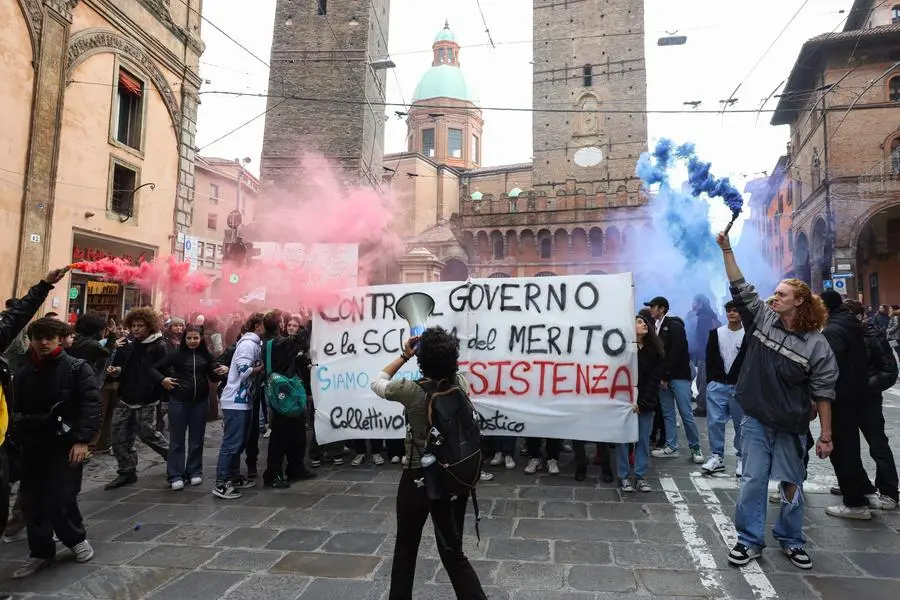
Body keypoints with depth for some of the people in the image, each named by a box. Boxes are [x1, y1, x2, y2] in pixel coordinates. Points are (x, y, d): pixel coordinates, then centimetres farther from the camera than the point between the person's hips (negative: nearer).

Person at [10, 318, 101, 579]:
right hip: (33, 447, 5)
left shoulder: (77, 368, -6)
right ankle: (41, 552, 25)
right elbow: (15, 410, 15)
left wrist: (81, 440, -20)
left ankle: (77, 540, 21)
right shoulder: (24, 373, 10)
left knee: (61, 499, -5)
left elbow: (90, 406, -12)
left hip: (66, 445, -5)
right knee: (33, 501, 7)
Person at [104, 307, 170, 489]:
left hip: (146, 401, -7)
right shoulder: (128, 345, 10)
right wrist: (115, 370, -2)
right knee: (119, 435, 6)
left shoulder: (159, 346, -11)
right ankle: (127, 472, 19)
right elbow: (120, 366, 20)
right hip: (125, 398, 7)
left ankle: (172, 456, 26)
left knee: (146, 433, 2)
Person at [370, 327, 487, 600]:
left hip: (418, 479, -3)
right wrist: (435, 347, 15)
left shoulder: (412, 390, -19)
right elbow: (447, 370, 18)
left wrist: (404, 355, 4)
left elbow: (377, 383, 1)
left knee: (406, 546, 20)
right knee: (453, 552, 13)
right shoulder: (461, 384, -8)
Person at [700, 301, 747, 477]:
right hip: (717, 385, 3)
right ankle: (716, 457, 10)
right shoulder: (716, 333, 9)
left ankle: (741, 459, 17)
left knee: (741, 424, 5)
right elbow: (709, 359, 10)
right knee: (714, 422, 0)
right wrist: (711, 381, 4)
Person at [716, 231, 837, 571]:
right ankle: (750, 541, 14)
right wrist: (727, 250, -9)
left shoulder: (817, 345, -8)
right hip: (756, 420, 1)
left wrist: (826, 435, -7)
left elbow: (823, 393, -7)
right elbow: (741, 289, -3)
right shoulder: (763, 319, -1)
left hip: (791, 427, -1)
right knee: (753, 481, 2)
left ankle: (790, 540, 32)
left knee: (791, 485, 12)